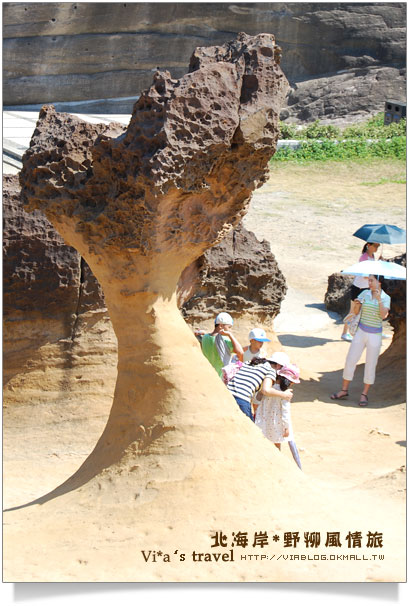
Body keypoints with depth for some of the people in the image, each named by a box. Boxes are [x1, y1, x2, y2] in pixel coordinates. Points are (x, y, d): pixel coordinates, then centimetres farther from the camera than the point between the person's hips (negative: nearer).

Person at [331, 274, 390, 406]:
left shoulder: (386, 298, -4)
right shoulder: (364, 294, 2)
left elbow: (383, 315, -18)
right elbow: (356, 311, -2)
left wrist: (379, 299, -27)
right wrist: (356, 304, -23)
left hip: (375, 335, -2)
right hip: (361, 332, 2)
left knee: (370, 365, 3)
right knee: (350, 361, 3)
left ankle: (364, 394, 16)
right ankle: (344, 390, 16)